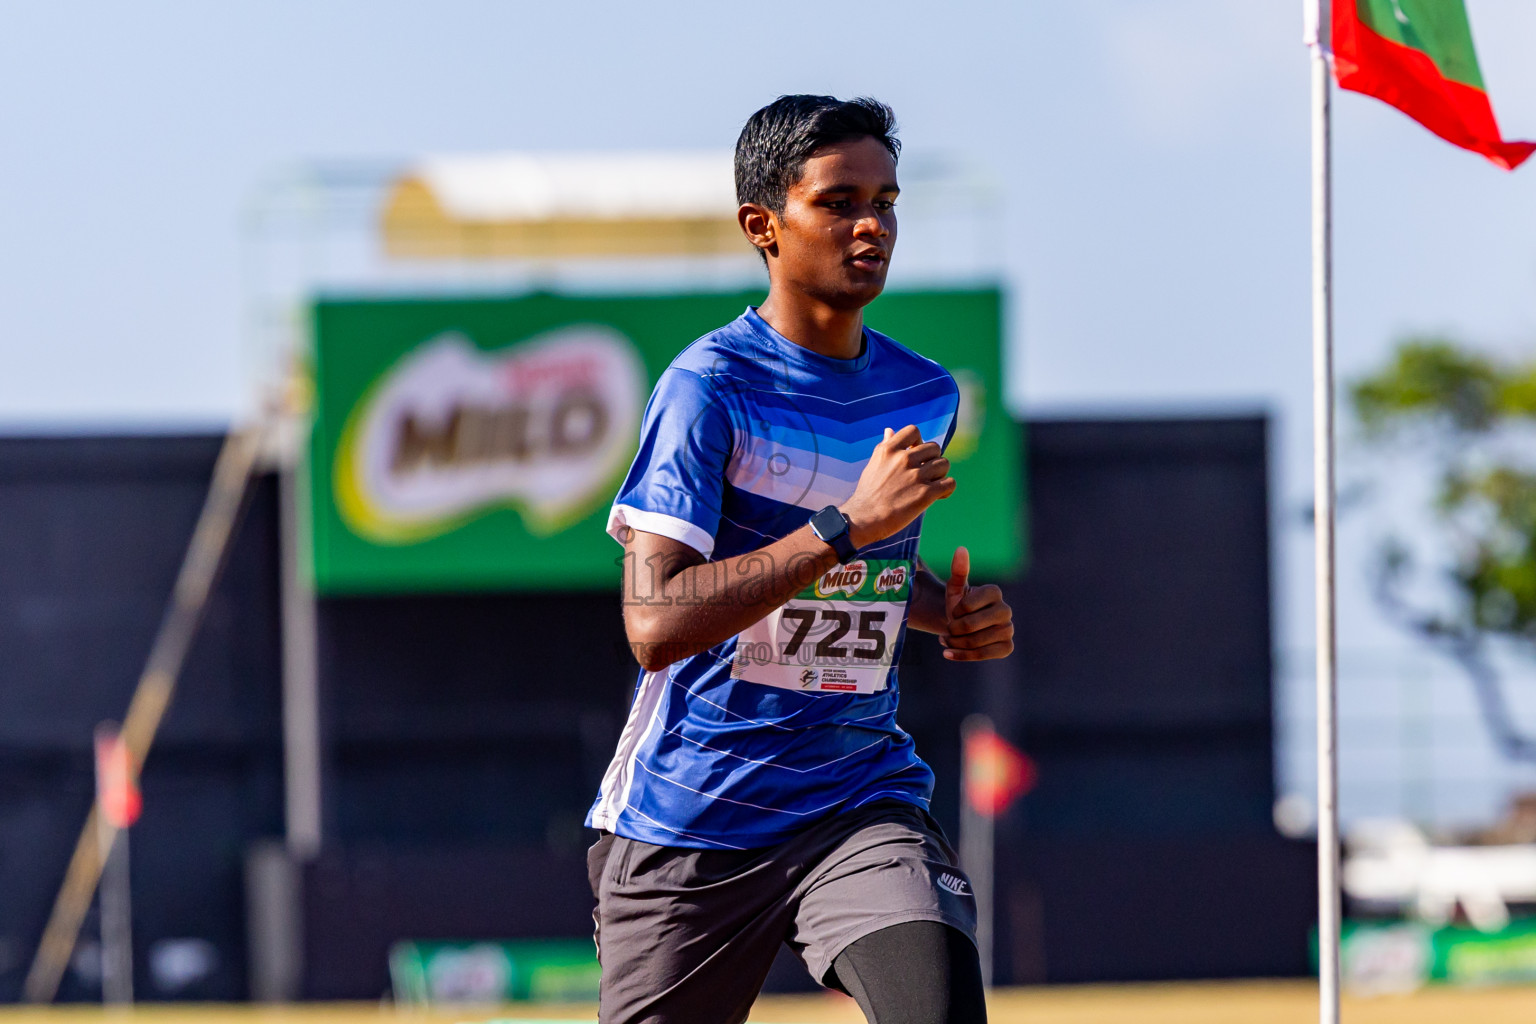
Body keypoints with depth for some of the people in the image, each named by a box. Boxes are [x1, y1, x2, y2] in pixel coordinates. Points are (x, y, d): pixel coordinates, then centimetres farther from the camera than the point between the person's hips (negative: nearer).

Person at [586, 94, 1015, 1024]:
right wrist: (848, 525, -27)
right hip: (690, 817, -3)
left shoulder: (928, 397, 7)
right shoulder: (711, 387, -12)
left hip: (863, 803, 3)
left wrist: (950, 615, 6)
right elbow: (655, 623, -24)